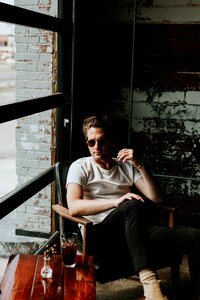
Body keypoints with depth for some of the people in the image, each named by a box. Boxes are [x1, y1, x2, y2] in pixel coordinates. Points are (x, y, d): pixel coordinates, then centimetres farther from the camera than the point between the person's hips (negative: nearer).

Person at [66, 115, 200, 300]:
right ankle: (148, 279, -41)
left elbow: (157, 198, 10)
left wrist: (140, 165, -3)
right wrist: (117, 201, -22)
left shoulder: (127, 166, 18)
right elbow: (74, 207, -13)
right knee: (134, 205, -37)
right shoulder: (80, 167, 5)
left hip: (131, 229, 5)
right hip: (100, 233, -4)